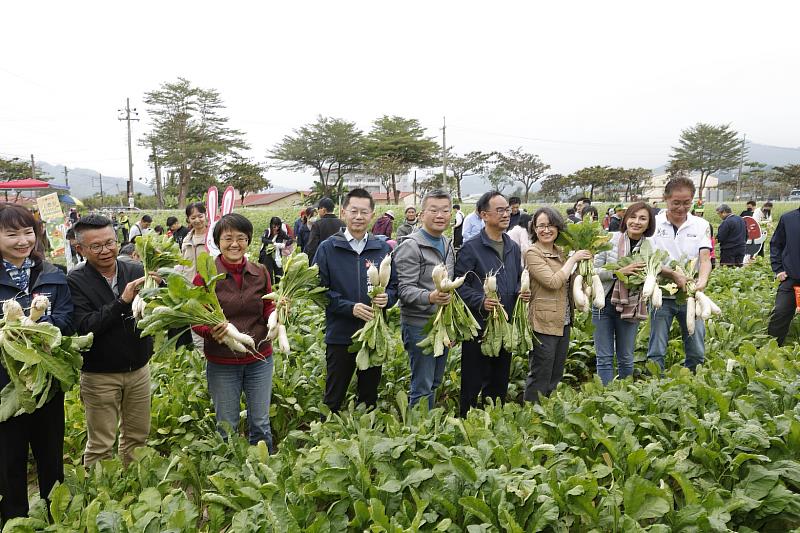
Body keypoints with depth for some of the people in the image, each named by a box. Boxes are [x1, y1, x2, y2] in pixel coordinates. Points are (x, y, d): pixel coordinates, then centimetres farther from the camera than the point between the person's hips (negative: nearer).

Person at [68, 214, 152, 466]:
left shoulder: (136, 272, -3)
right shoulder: (75, 282, -10)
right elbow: (84, 327, -20)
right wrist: (122, 302, -29)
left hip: (138, 369, 3)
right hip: (99, 376, -3)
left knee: (137, 436, 16)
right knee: (100, 445, 7)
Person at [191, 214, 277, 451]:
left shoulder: (260, 273, 1)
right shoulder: (206, 275, -8)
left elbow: (268, 309, 8)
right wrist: (211, 330, -26)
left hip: (260, 359, 2)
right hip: (222, 362, -2)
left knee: (260, 424, 15)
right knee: (226, 428, 14)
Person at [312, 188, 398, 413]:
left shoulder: (383, 248, 5)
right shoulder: (328, 248, -3)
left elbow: (395, 285, 9)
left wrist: (387, 298, -14)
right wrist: (350, 307, -18)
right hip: (340, 335, -2)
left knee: (369, 398, 17)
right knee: (333, 399, 9)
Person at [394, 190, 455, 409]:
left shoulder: (448, 245, 13)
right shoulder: (410, 246, -14)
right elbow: (404, 289, -19)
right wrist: (430, 297, -37)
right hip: (419, 325, -8)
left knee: (435, 383, 18)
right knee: (423, 387, -2)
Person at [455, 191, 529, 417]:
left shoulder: (513, 248, 11)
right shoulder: (471, 248, -10)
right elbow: (459, 285, -13)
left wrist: (521, 292, 1)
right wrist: (481, 301, -25)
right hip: (478, 325, -6)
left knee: (500, 382, 17)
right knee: (473, 383, 3)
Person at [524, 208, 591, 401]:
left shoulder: (559, 252, 12)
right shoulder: (533, 253, -12)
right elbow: (553, 282, -21)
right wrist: (573, 259, -12)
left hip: (563, 322, 8)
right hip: (544, 323, -8)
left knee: (556, 376, 18)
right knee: (540, 378, -1)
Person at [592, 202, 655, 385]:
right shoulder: (610, 240, -6)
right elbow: (593, 271, -8)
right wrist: (619, 272, -20)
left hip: (631, 307, 2)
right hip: (604, 303, -1)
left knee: (626, 358, 13)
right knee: (605, 358, 4)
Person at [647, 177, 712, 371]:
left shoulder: (701, 225, 3)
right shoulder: (654, 223, -3)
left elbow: (705, 258, -7)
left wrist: (702, 280, -29)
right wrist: (674, 274, -26)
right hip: (662, 295, -2)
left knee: (697, 352, 8)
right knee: (656, 352, 1)